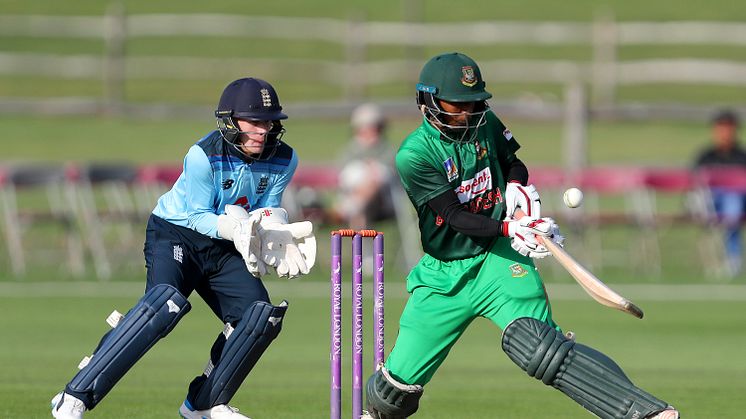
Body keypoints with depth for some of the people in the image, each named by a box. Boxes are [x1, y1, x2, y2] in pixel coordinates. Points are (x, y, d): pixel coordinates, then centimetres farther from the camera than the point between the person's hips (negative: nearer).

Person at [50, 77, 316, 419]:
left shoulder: (283, 160, -7)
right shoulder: (204, 156, -23)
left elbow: (269, 210, 4)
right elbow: (198, 216, -18)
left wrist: (275, 230, -19)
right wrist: (234, 228, -36)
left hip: (223, 249, 6)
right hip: (176, 234, -6)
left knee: (261, 316, -10)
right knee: (166, 303, -32)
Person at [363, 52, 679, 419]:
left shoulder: (486, 124, 1)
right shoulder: (414, 154, -13)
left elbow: (514, 165, 20)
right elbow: (455, 217, -19)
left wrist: (518, 186, -4)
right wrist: (508, 228, -34)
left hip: (498, 259, 0)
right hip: (444, 274, 0)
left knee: (538, 347, -27)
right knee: (401, 381, 1)